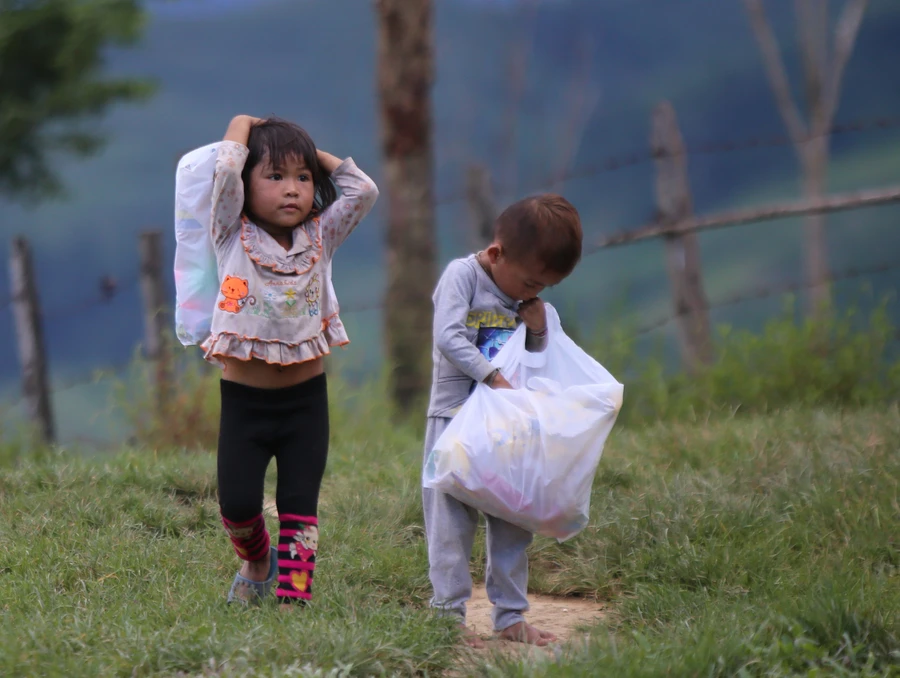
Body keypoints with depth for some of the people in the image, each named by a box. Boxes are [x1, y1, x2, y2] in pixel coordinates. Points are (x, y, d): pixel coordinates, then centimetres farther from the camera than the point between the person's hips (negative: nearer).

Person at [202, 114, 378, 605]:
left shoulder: (319, 238, 5)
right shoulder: (234, 237, -4)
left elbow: (363, 190, -4)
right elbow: (225, 172, -18)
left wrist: (317, 156, 5)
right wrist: (242, 128, -1)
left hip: (305, 399, 2)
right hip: (243, 399, -2)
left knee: (300, 507, 0)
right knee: (237, 503, -3)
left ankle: (294, 593, 5)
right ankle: (257, 560, 27)